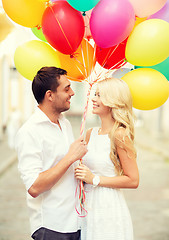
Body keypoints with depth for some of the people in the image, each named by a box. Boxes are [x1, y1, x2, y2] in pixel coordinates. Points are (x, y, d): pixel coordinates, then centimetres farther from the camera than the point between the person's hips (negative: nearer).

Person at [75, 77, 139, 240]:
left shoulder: (120, 135, -13)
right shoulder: (91, 134, 8)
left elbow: (133, 181, -13)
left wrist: (95, 179, -16)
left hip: (110, 210, -6)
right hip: (89, 209, 7)